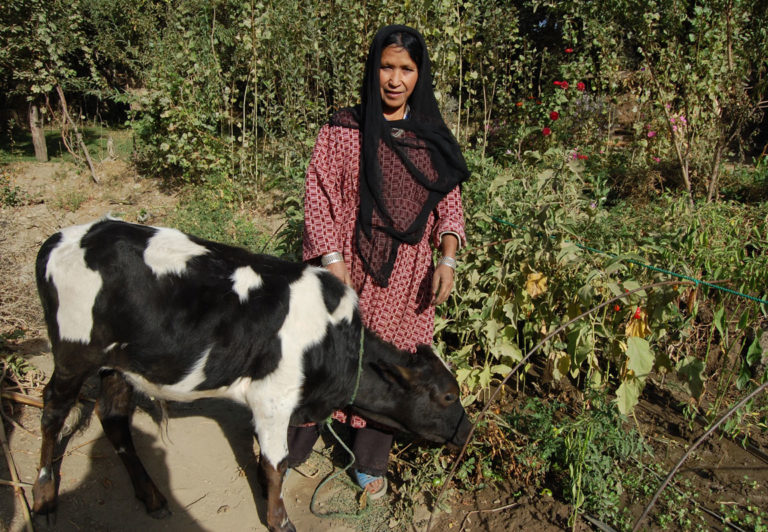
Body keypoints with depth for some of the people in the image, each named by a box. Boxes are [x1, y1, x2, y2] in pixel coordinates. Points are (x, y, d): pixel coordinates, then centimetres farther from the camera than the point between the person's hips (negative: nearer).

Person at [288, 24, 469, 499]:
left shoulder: (433, 138, 6)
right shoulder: (343, 129, -3)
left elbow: (449, 203, 8)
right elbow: (319, 197, -5)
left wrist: (448, 258, -6)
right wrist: (333, 261, -14)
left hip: (406, 280, 3)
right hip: (350, 270, -2)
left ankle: (371, 464, 33)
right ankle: (291, 451, 31)